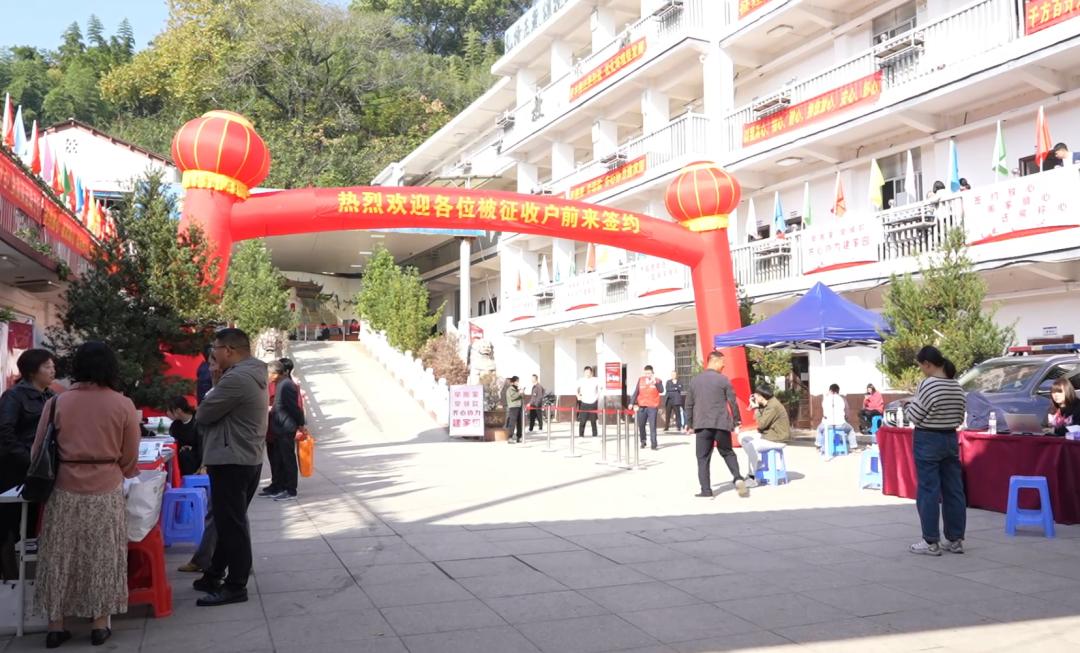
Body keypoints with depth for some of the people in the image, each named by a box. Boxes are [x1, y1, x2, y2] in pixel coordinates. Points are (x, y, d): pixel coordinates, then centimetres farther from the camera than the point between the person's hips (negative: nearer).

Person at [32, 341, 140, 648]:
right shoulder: (123, 405, -6)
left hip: (64, 490, 1)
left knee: (60, 556, 13)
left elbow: (38, 452, 3)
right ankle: (100, 623, 18)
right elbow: (129, 460, 0)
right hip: (106, 491, -1)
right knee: (102, 556, 11)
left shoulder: (56, 403, -4)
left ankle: (55, 625, 20)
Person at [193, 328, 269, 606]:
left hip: (232, 462, -10)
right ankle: (215, 576, 27)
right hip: (248, 458, 10)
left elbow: (203, 414, -14)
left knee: (230, 524, -3)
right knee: (230, 522, 16)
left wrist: (206, 403, 6)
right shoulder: (253, 374, 13)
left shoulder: (236, 378, -20)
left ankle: (235, 587, 4)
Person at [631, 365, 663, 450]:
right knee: (641, 425, 10)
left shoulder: (657, 381, 2)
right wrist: (632, 403, 3)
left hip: (652, 407, -3)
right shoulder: (640, 379, 7)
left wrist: (655, 382, -27)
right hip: (642, 407, 3)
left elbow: (661, 391, -15)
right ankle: (643, 441, 29)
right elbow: (636, 392, 8)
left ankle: (654, 444, -6)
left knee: (652, 426, -8)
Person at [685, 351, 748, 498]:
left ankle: (706, 490, 0)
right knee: (727, 453, 15)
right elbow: (733, 402, -2)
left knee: (703, 458, 5)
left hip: (702, 425, 1)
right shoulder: (723, 380, -3)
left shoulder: (695, 380, 7)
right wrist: (736, 422, 8)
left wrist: (689, 424, 18)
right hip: (721, 424, -1)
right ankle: (738, 479, -3)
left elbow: (689, 404, 10)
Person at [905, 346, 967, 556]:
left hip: (928, 441, -7)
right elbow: (960, 418, 13)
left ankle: (931, 542, 2)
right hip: (951, 439, 7)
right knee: (954, 490, 10)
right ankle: (955, 540, 17)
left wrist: (910, 405, 6)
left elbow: (915, 416, -13)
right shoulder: (957, 386, 7)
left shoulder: (928, 384, -16)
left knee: (928, 491, -1)